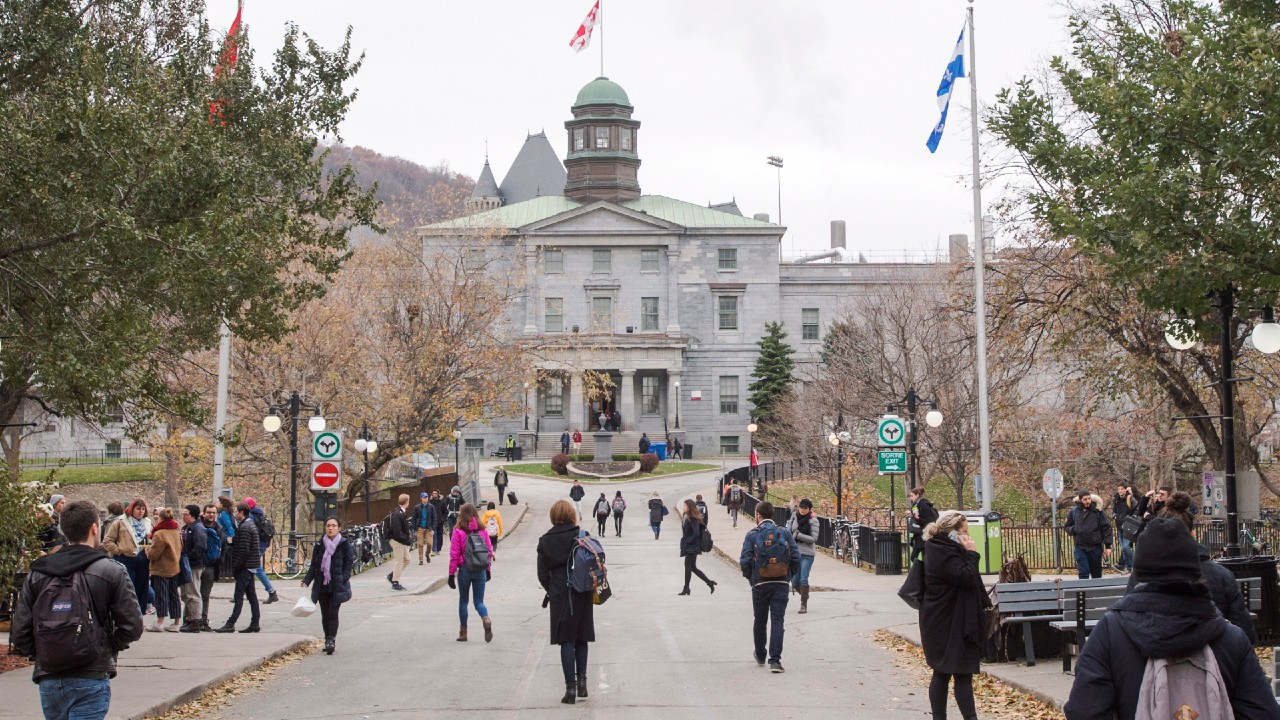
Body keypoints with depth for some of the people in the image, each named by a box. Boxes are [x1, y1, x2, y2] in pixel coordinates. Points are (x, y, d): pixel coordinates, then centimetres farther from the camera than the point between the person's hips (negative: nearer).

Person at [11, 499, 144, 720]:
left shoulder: (36, 575, 4)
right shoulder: (112, 573, -5)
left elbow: (19, 634, 1)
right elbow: (132, 627, -7)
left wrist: (43, 655, 15)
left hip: (49, 681, 4)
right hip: (91, 679, -4)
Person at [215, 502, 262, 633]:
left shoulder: (244, 527, -16)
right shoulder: (251, 525, 15)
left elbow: (244, 550, -21)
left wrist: (235, 567, -16)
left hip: (245, 566, -10)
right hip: (251, 566, 10)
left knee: (238, 595, -9)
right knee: (251, 595, 10)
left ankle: (230, 624, -9)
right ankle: (255, 623, 11)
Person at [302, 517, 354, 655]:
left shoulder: (344, 544, 0)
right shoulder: (319, 545, 8)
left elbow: (349, 564, -1)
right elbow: (313, 566, 9)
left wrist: (343, 580, -14)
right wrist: (306, 580, -3)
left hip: (337, 586, -3)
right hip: (322, 585, 3)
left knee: (333, 613, -10)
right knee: (325, 614, 7)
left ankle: (331, 640, -10)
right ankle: (328, 640, 17)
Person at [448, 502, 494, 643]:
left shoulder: (458, 531, -9)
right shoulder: (482, 531, 1)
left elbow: (454, 555, -10)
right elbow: (489, 551, 3)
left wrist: (451, 574, -4)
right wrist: (488, 570, 13)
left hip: (464, 570, -2)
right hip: (480, 570, 2)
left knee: (463, 601, 14)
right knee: (479, 601, 7)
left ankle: (463, 632, 17)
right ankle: (486, 619, -24)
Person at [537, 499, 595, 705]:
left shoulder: (545, 541, -2)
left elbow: (542, 574, 0)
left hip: (559, 597, -1)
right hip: (582, 595, 1)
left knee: (566, 641, 3)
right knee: (581, 639, 16)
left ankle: (570, 688, 0)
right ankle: (581, 680, 14)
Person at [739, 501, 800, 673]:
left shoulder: (752, 535, -3)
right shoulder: (784, 533, 3)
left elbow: (745, 561, -9)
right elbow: (796, 557, -1)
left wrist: (750, 577, 7)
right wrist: (788, 575, 11)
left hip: (760, 583, -1)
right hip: (781, 584, 1)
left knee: (760, 621, 16)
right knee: (777, 621, -2)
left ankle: (760, 656, 31)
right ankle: (775, 660, -13)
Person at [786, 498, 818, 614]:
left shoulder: (813, 521, -6)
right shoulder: (793, 518, 5)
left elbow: (813, 538, -11)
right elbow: (788, 533, 11)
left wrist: (798, 535, -17)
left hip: (807, 554, -4)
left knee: (803, 579, -11)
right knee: (795, 581, 8)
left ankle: (804, 605, -2)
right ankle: (804, 595, 36)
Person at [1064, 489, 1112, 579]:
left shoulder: (1097, 511, -3)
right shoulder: (1074, 512, 3)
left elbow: (1106, 528, -2)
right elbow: (1066, 527, 14)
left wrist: (1108, 546, -5)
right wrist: (1072, 530, -10)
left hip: (1095, 548, 0)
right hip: (1080, 548, 1)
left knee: (1096, 574, 11)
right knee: (1083, 573, -7)